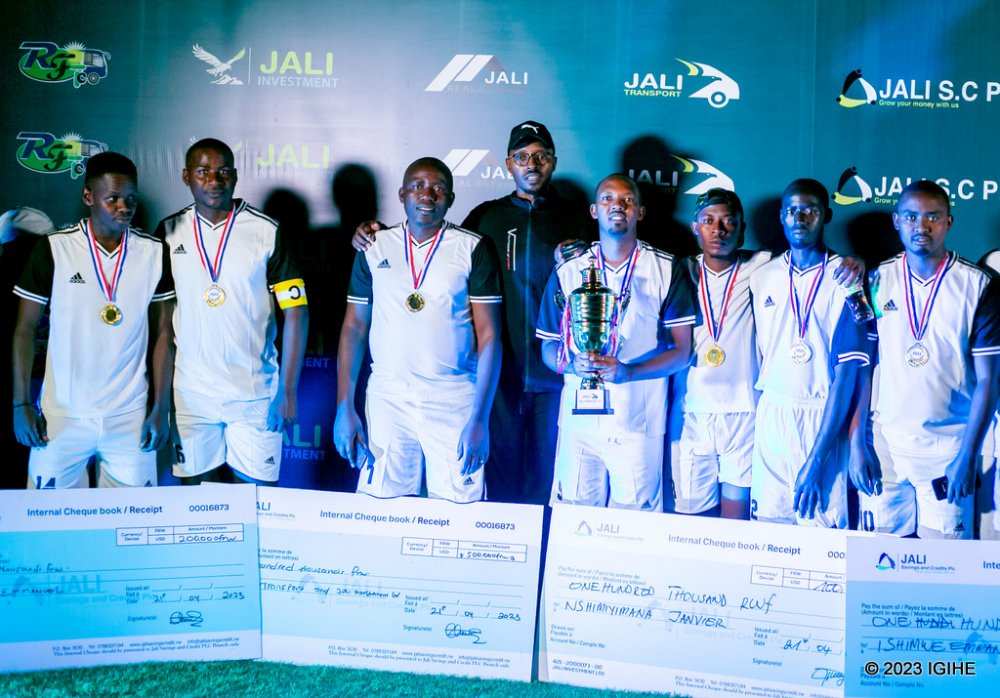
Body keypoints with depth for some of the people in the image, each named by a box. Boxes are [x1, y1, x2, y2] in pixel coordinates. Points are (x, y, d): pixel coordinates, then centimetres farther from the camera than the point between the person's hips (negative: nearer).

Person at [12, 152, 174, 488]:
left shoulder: (155, 253, 0)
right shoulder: (54, 249, -4)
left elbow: (163, 332, 5)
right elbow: (25, 329, 2)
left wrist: (161, 408, 1)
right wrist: (21, 404, -2)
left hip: (130, 415, 1)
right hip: (63, 415, -1)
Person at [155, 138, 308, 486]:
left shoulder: (266, 232, -2)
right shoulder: (169, 232, 5)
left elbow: (295, 313, -3)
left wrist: (288, 390, -8)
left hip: (255, 393, -2)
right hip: (189, 393, 2)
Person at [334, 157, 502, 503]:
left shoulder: (473, 250, 1)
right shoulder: (375, 248, 8)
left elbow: (488, 336, -2)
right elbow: (354, 327, 10)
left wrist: (480, 420, -9)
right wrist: (344, 407, 2)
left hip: (453, 402, -2)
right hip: (386, 399, 2)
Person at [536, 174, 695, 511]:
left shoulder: (667, 271, 2)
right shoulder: (567, 272, 7)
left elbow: (682, 351, 0)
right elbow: (548, 348, 10)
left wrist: (627, 371, -16)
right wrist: (573, 363, -13)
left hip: (639, 423, -1)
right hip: (579, 418, 1)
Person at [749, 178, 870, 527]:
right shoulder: (763, 278, 8)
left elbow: (847, 370, -9)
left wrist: (817, 459, -15)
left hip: (824, 419, -3)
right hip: (771, 416, 3)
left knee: (822, 528, -2)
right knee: (768, 522, 5)